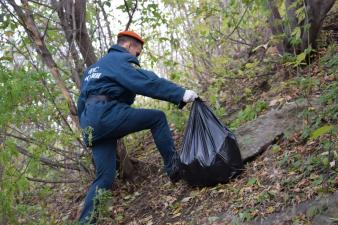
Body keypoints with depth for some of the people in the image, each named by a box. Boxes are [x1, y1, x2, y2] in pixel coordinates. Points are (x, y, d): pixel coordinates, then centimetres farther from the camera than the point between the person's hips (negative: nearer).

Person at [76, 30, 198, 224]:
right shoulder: (121, 59, 3)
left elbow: (82, 102, 32)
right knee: (157, 118, 0)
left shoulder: (95, 67, 32)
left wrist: (89, 129, 36)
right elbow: (146, 82, -14)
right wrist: (180, 93, -18)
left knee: (105, 177, 7)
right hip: (107, 114, -9)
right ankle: (174, 167, -4)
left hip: (91, 121, 9)